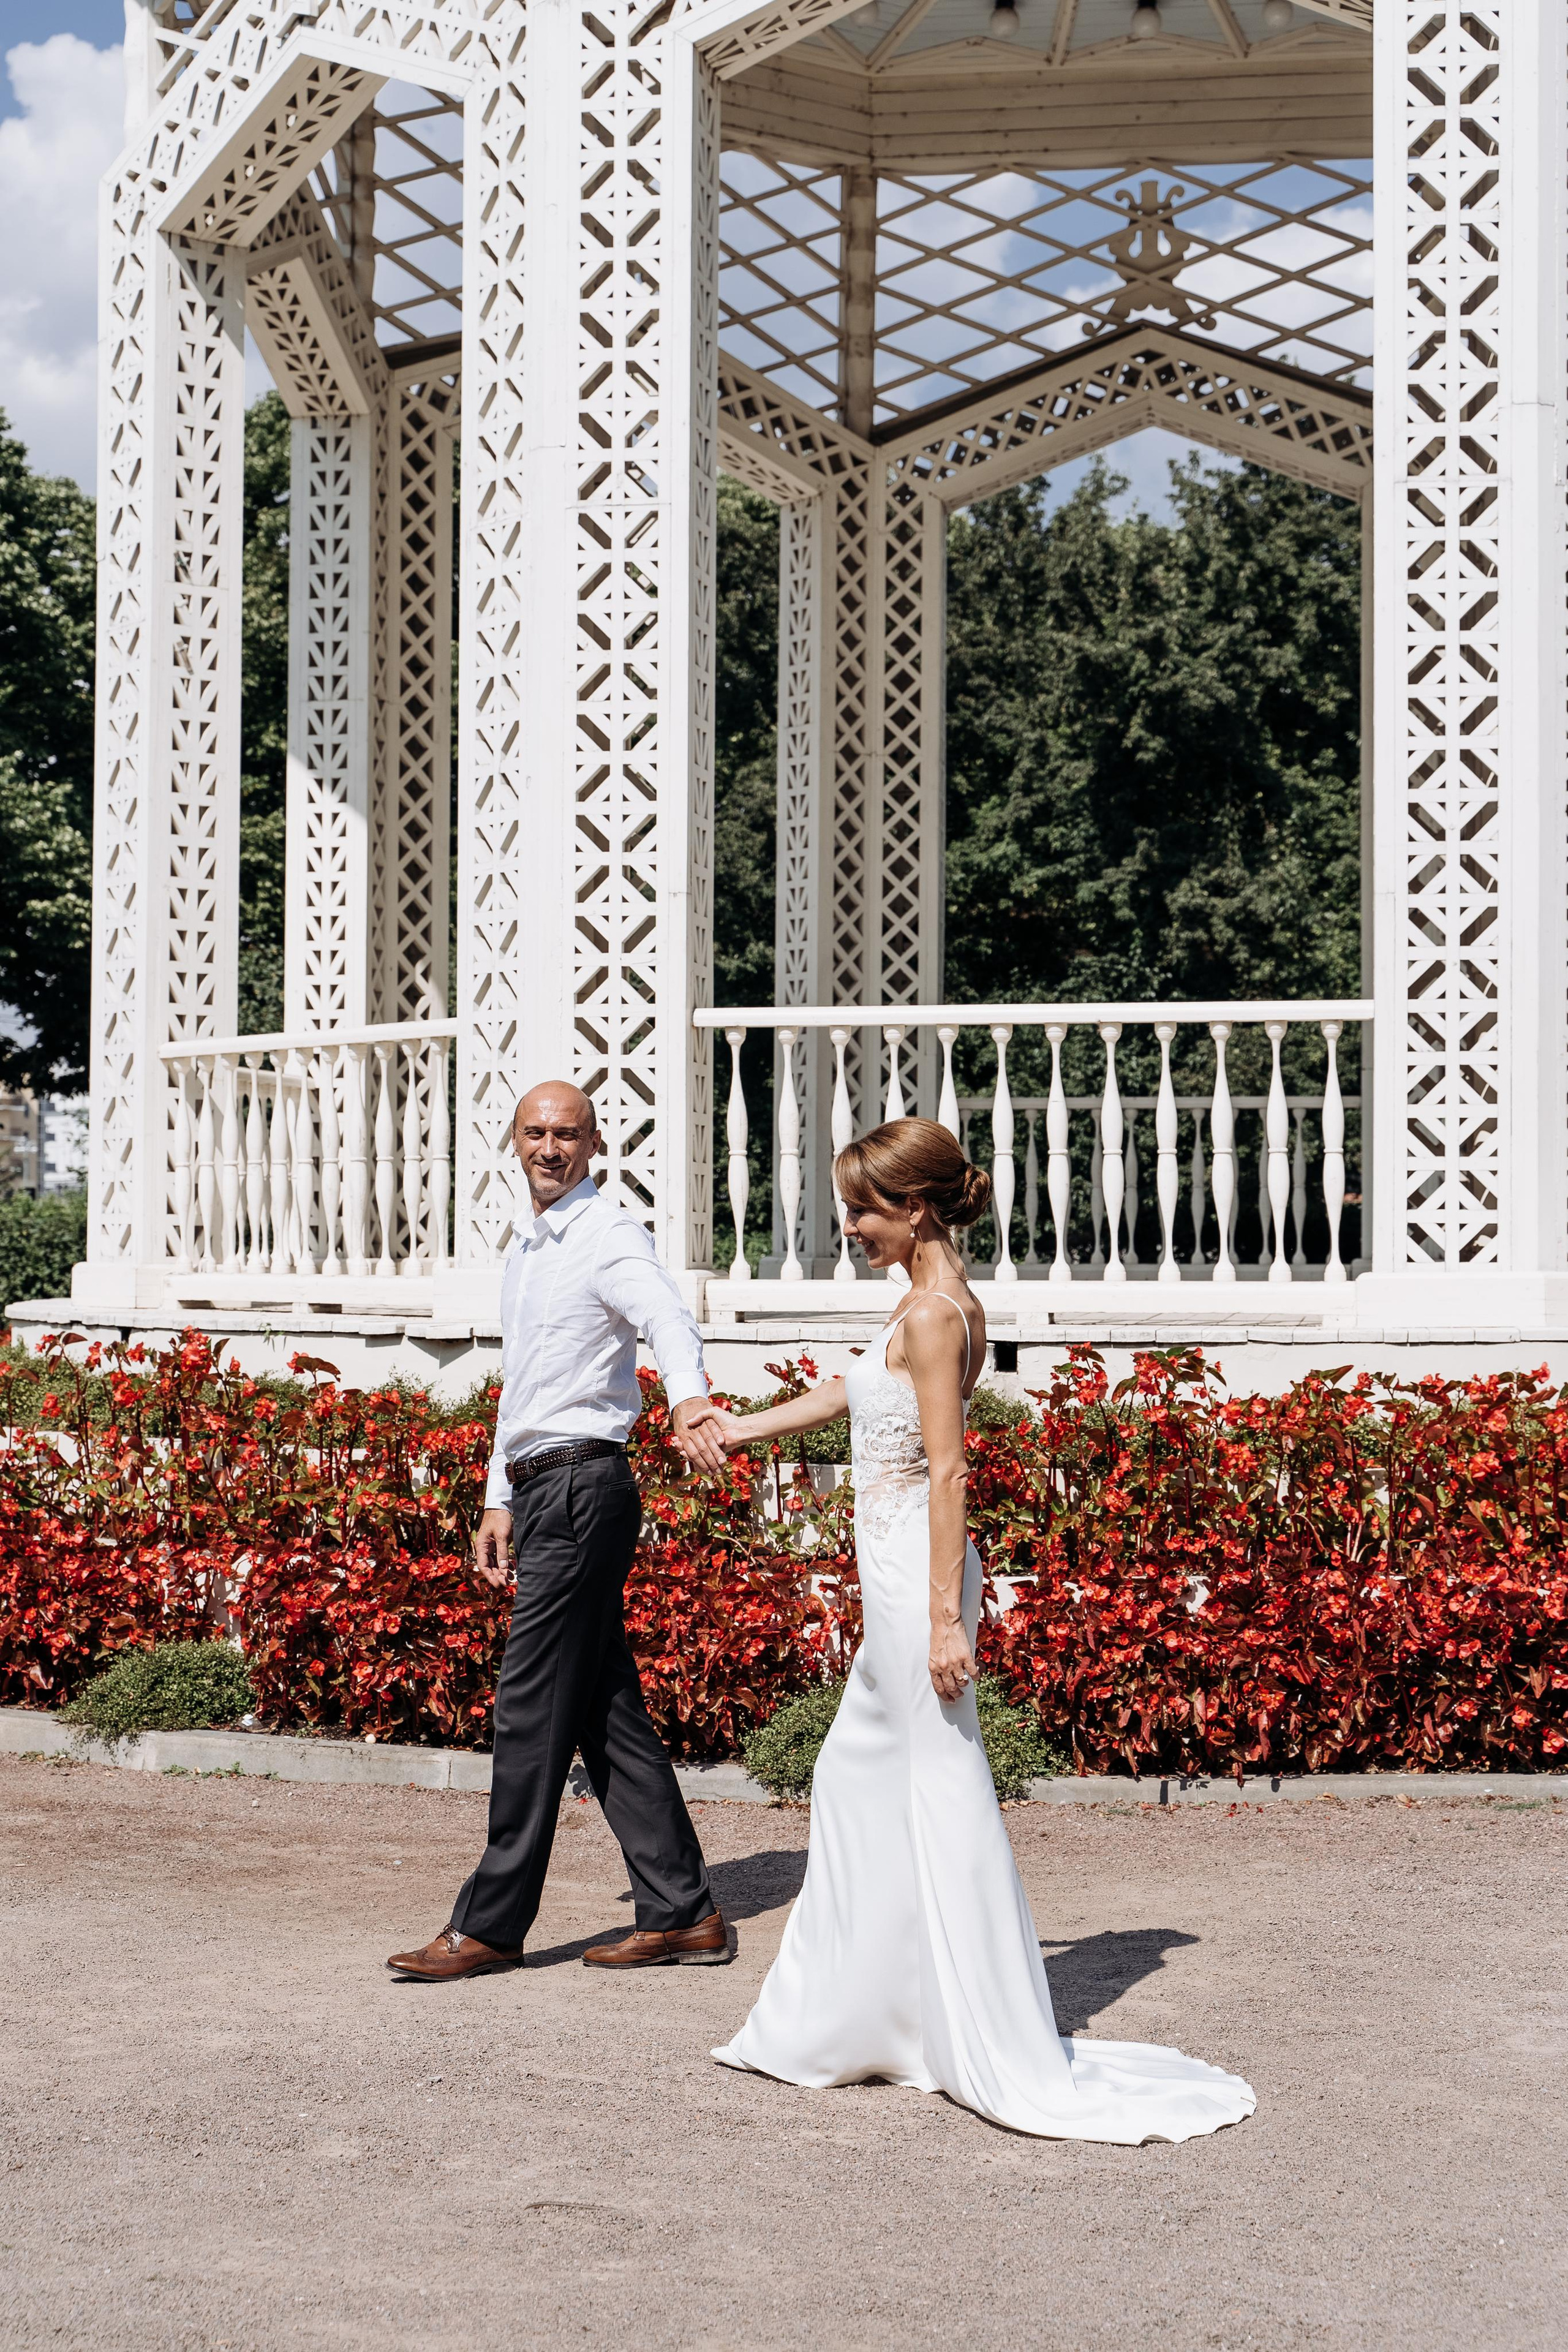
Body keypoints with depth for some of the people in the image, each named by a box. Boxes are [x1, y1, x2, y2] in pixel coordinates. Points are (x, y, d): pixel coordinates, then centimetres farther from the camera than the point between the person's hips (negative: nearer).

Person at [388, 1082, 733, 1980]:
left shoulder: (609, 1234, -10)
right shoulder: (529, 1244, 19)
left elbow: (669, 1316, -30)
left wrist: (689, 1398, -50)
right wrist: (501, 1500, 23)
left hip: (583, 1489, -10)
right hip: (542, 1488, 10)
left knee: (534, 1709, -5)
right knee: (607, 1709, 10)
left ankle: (491, 1924, 2)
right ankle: (683, 1912, 14)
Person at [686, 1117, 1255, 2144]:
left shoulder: (931, 1312, -16)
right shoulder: (944, 1301, 13)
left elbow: (946, 1473, -20)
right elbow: (857, 1390, 28)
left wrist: (946, 1619, -22)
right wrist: (747, 1425, 39)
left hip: (917, 1576, -10)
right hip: (897, 1576, 10)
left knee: (943, 1795, -6)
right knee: (856, 1775, 17)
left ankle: (1012, 2061, -1)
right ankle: (839, 2022, 27)